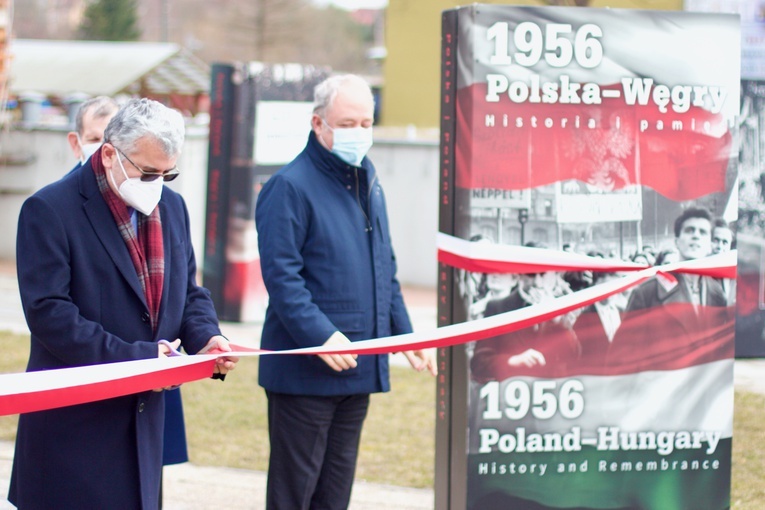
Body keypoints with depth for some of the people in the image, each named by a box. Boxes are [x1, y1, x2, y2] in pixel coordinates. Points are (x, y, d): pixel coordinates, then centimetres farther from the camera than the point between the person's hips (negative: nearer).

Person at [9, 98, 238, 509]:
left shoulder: (171, 207, 11)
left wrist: (205, 337, -4)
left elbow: (188, 293, 19)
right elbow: (47, 312, -17)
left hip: (145, 416, 6)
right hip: (74, 421, -6)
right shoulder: (51, 210, -11)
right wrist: (132, 357, -21)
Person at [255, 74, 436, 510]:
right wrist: (321, 336, -26)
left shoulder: (368, 183, 15)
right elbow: (282, 275, -18)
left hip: (359, 367, 8)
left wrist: (405, 334, 16)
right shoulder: (291, 187, -11)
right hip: (305, 372, -8)